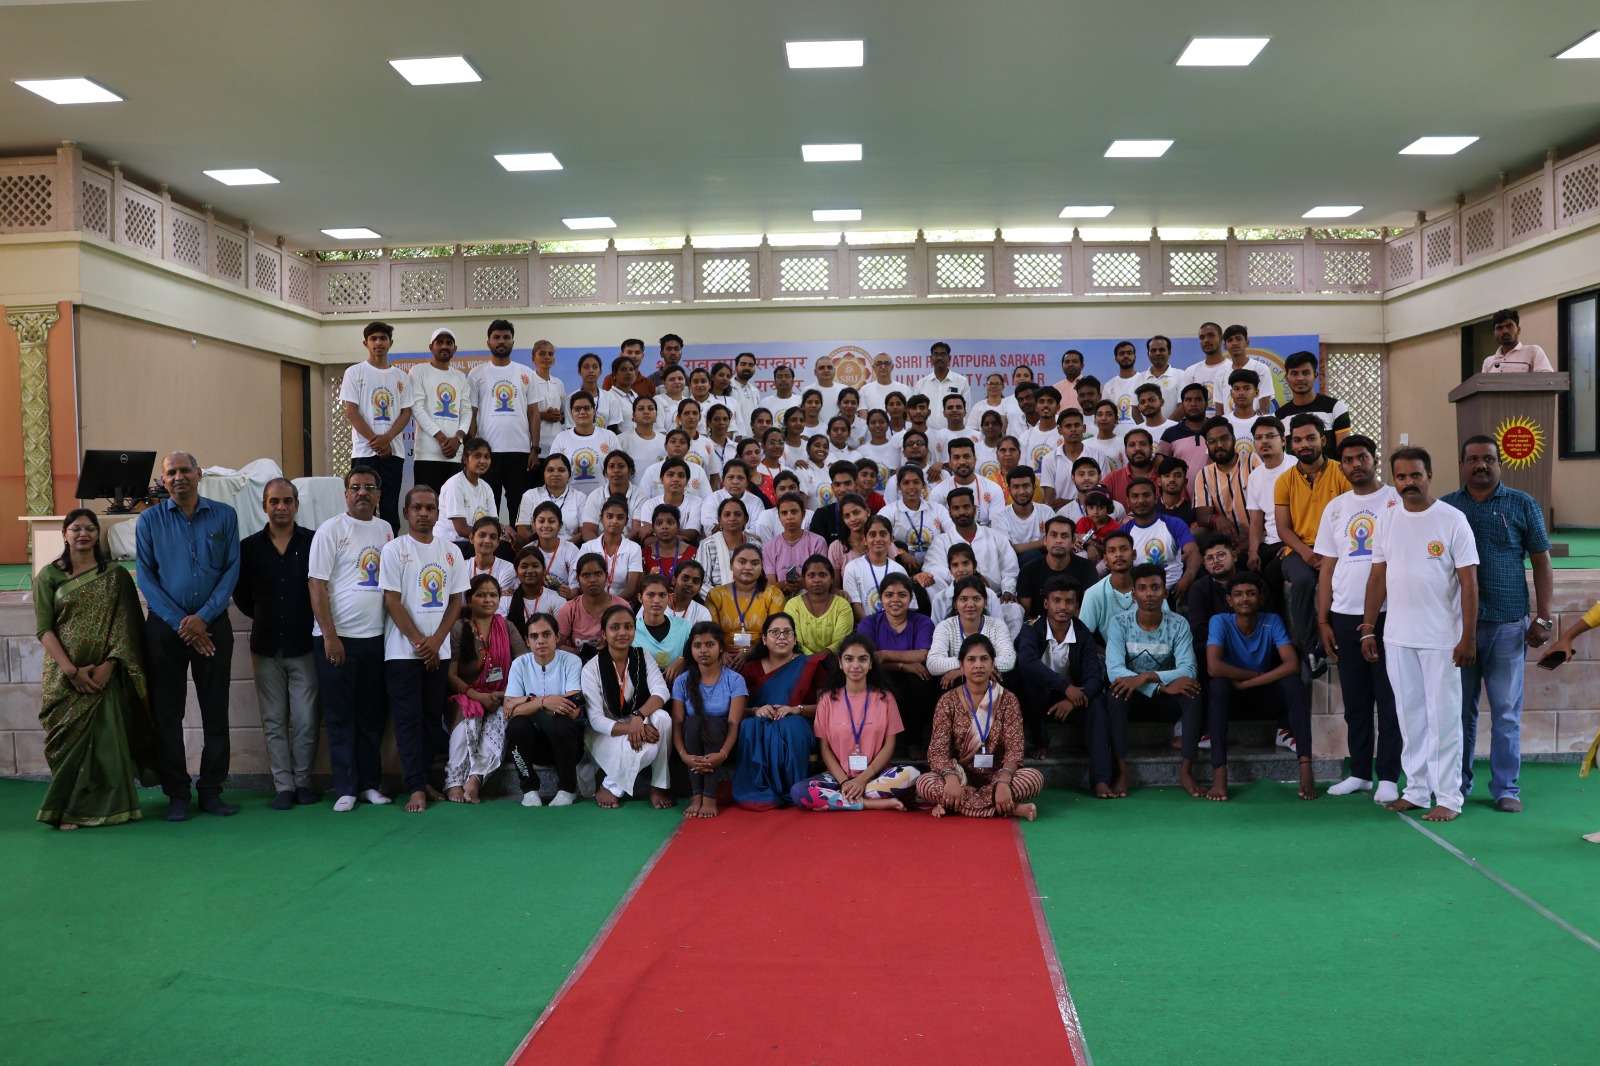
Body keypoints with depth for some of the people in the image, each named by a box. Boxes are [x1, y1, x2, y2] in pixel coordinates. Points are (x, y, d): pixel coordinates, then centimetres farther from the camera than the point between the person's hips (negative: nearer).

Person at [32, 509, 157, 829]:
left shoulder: (116, 575, 5)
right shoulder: (49, 575, 4)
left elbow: (125, 624, 0)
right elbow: (44, 628, -2)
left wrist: (108, 665, -13)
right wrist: (71, 670, -12)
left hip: (105, 674, 0)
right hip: (64, 676, 0)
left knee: (107, 739, -2)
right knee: (70, 740, 1)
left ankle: (106, 806, 8)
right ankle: (69, 809, 13)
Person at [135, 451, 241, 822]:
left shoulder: (224, 515, 2)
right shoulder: (149, 520, 1)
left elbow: (232, 569, -2)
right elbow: (145, 576, -2)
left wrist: (202, 618, -11)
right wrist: (180, 623, -10)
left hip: (212, 624, 0)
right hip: (164, 626, 0)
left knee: (216, 710, 4)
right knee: (167, 712, 3)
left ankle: (211, 790, 14)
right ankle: (177, 794, 13)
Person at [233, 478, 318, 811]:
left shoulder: (313, 542, -4)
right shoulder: (249, 547, 4)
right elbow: (241, 595, 11)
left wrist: (308, 622, -1)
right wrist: (266, 619, 9)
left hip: (303, 645, -2)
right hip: (267, 647, 2)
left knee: (305, 721, 0)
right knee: (274, 722, 6)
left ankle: (303, 781, 15)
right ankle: (283, 785, 14)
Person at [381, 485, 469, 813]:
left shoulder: (451, 552, 9)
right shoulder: (394, 550, -2)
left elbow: (456, 601, 8)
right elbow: (392, 601, -6)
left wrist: (436, 641, -4)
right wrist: (419, 642, -10)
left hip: (439, 652, 4)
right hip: (403, 651, -4)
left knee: (433, 718, 8)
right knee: (409, 720, -4)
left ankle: (425, 778, 17)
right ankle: (417, 788, -2)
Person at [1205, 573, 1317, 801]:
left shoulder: (1272, 622, -15)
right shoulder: (1220, 622, -19)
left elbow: (1292, 664, -25)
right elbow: (1213, 667, -32)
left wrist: (1247, 683, -30)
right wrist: (1254, 673, -23)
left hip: (1266, 687, 2)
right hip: (1232, 688, -1)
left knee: (1295, 685, -28)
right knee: (1217, 686, -35)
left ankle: (1305, 766, -30)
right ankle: (1219, 773, -37)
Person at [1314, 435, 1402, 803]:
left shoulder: (1397, 502, -1)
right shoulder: (1335, 507, 12)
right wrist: (1323, 621, 8)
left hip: (1387, 614, -4)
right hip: (1345, 616, 5)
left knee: (1388, 700, 1)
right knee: (1355, 701, 11)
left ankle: (1388, 777, 9)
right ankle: (1360, 772, 21)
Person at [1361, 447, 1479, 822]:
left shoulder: (1452, 520, -7)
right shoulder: (1386, 519, 7)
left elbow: (1468, 581, -8)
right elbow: (1377, 577, 11)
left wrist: (1468, 637, -12)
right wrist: (1367, 629, 9)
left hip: (1441, 639, -4)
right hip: (1397, 637, 5)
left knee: (1443, 717, 1)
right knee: (1410, 716, 12)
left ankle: (1448, 798, 9)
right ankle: (1416, 790, 22)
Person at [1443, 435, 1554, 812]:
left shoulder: (1522, 505, 4)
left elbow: (1541, 562, 5)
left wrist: (1543, 617, -1)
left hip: (1508, 625, -1)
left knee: (1507, 712, 3)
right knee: (1461, 710, 8)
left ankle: (1506, 788, 13)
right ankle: (1458, 783, 18)